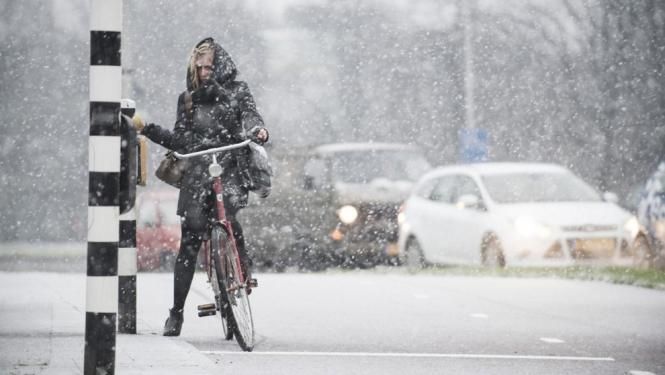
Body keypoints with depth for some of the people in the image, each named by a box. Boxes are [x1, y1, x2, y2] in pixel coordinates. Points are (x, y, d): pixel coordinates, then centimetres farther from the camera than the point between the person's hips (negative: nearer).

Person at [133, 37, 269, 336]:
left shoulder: (237, 92, 10)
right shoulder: (188, 99, 15)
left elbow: (251, 117, -5)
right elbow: (179, 141, 15)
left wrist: (258, 132, -29)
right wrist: (146, 128, 5)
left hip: (230, 169, -2)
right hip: (197, 173, 2)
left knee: (227, 213, -31)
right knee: (190, 241, -5)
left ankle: (243, 265, -3)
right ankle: (176, 312, -1)